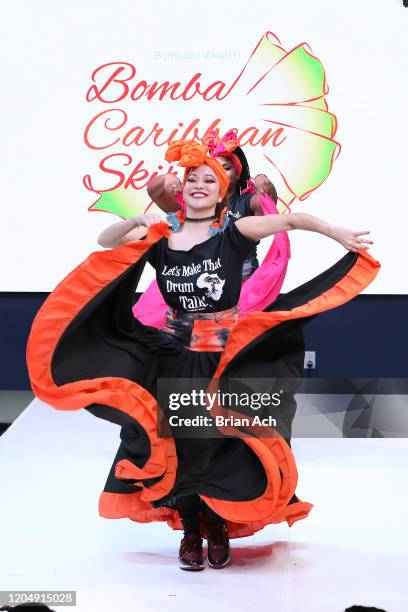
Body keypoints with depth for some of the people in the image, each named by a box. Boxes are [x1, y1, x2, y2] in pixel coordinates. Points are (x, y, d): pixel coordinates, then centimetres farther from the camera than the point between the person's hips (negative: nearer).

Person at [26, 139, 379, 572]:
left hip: (227, 357, -2)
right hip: (175, 357, 2)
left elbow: (291, 220, -11)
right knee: (179, 443, 5)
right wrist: (137, 223, -7)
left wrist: (339, 235, -19)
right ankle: (190, 531, 22)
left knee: (221, 443, 3)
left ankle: (218, 528, 24)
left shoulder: (233, 233, -4)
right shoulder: (160, 240, 4)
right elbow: (105, 244, 9)